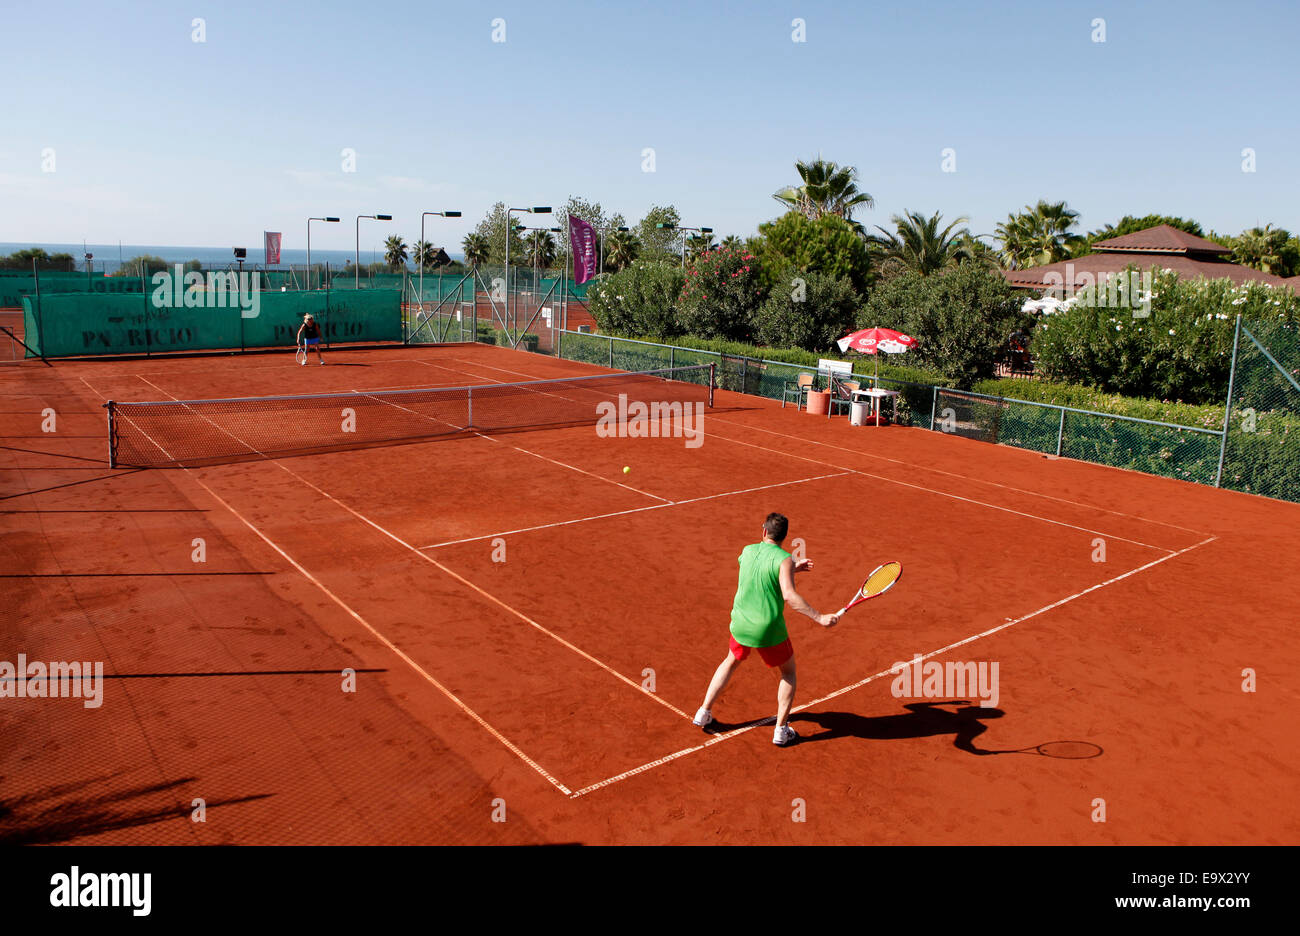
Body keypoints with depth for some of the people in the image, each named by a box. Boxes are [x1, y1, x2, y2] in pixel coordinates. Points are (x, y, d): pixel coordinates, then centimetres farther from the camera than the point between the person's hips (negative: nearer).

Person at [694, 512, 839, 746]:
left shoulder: (747, 551, 2)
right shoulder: (784, 559, -16)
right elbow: (789, 595, -29)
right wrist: (819, 617, -29)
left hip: (740, 623, 5)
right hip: (769, 631, -5)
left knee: (731, 662, 30)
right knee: (788, 672, 19)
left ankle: (704, 713, 33)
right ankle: (781, 731, 15)